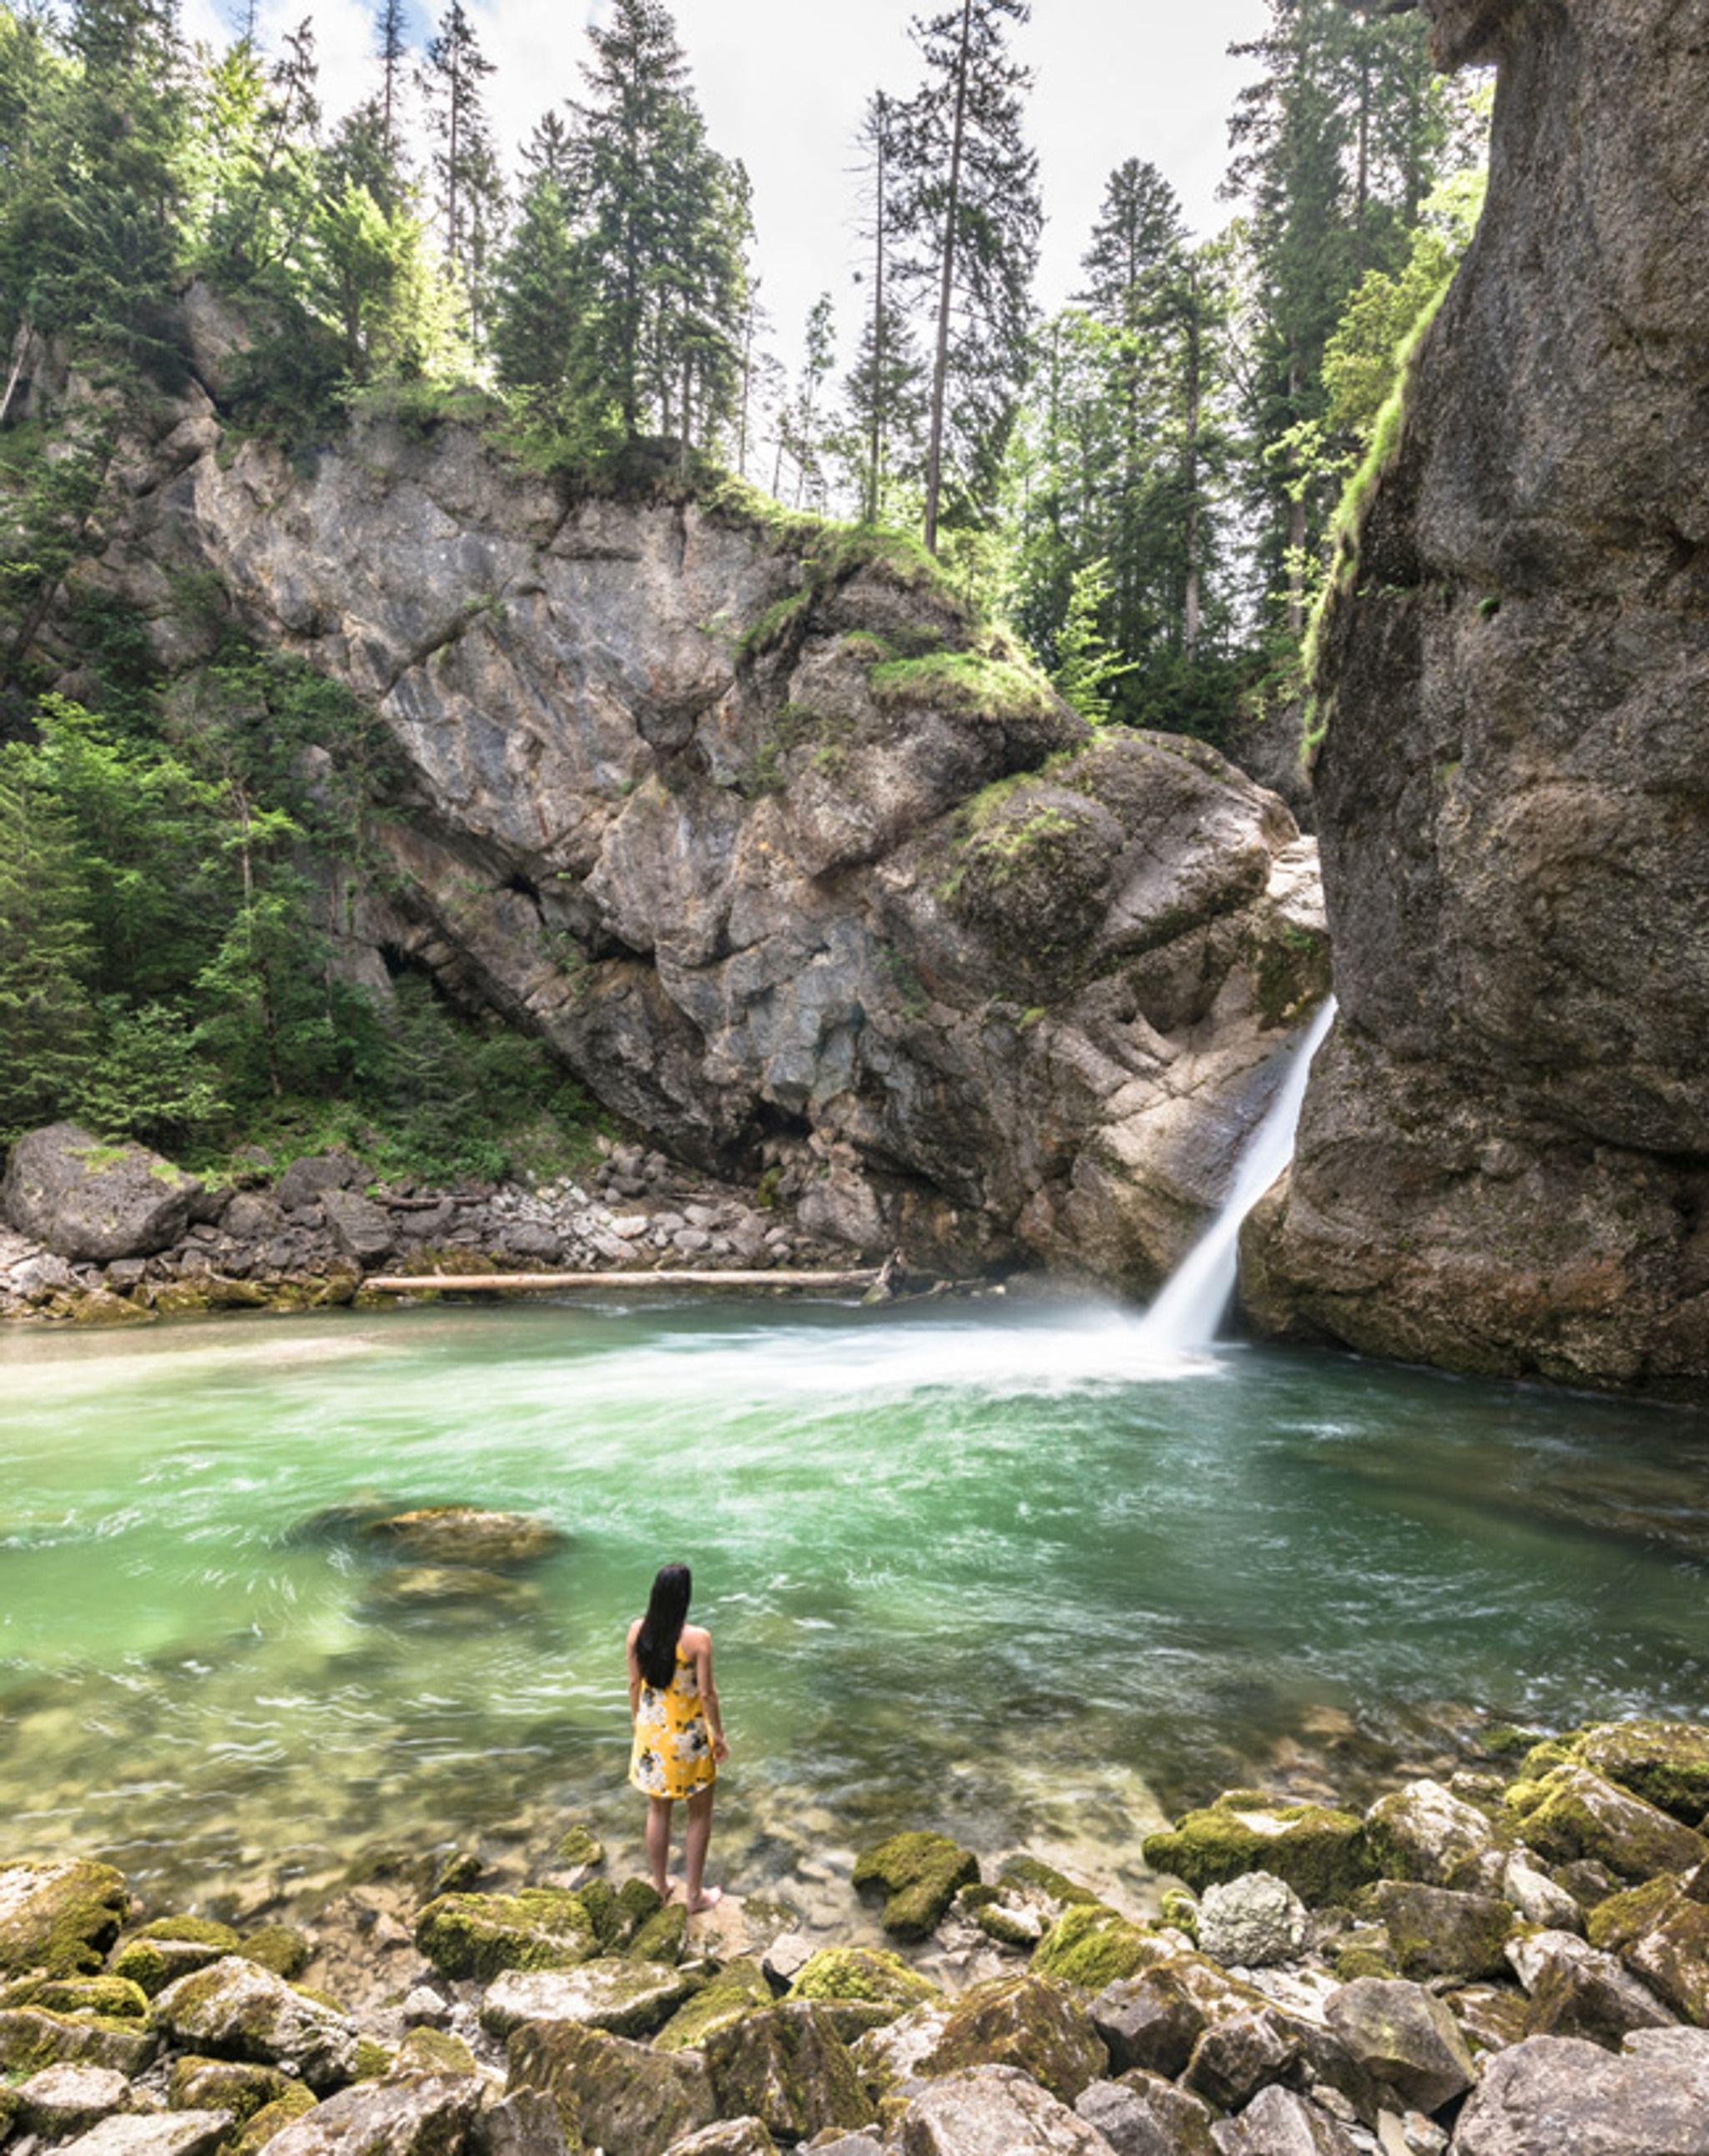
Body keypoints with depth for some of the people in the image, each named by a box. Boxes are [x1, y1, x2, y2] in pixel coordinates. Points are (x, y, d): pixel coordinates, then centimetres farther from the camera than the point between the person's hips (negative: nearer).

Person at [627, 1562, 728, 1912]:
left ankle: (661, 1886, 38)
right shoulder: (697, 1638, -24)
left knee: (658, 1810, 22)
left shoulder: (638, 1631, -11)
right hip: (689, 1735, -4)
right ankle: (695, 1895, 28)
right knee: (700, 1814, 16)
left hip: (652, 1730, 4)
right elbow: (707, 1692, -17)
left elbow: (634, 1683, 0)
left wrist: (637, 1723, 16)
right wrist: (719, 1736, -4)